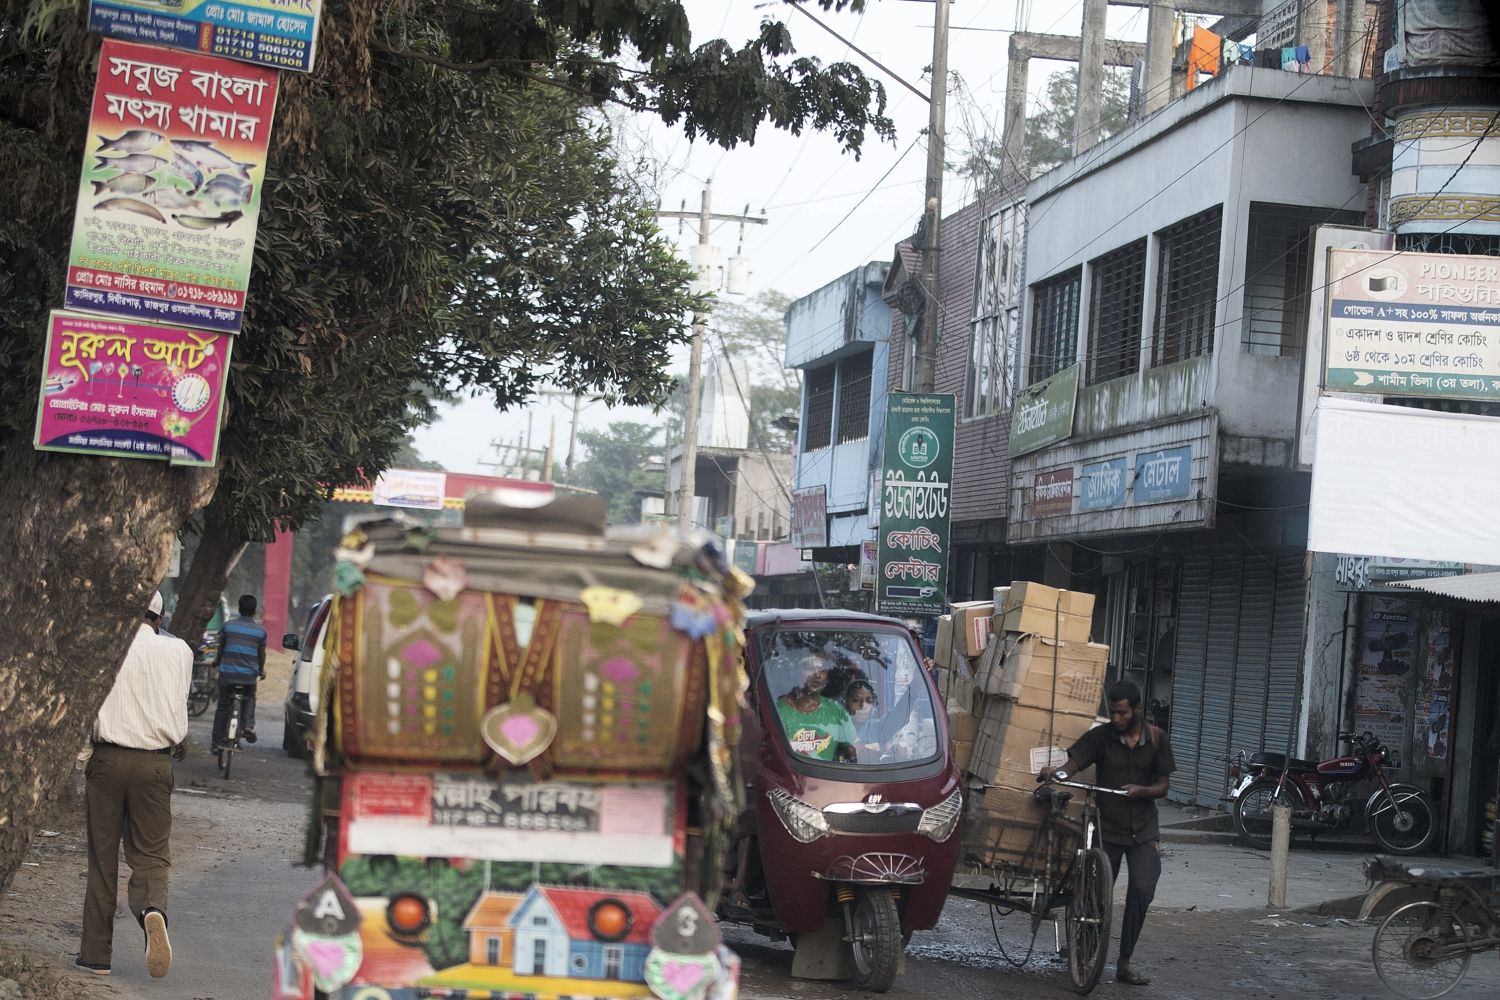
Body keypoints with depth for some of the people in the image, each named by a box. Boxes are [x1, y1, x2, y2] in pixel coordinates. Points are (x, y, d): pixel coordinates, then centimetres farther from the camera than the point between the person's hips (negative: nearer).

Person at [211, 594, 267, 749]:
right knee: (250, 699, 27)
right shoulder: (260, 631, 1)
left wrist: (218, 662, 29)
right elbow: (262, 654, 10)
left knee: (222, 707, 11)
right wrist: (261, 670, 29)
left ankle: (218, 741, 10)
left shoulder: (228, 625, 0)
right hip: (249, 675, 0)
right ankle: (248, 725, 4)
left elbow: (221, 647, 10)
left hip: (227, 673, 0)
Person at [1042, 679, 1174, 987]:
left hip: (1142, 830, 0)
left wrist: (1142, 790, -19)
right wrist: (1053, 773, -36)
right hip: (1107, 827, 0)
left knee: (1142, 890, -16)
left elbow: (1162, 786, 3)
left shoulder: (1155, 739, 1)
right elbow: (1072, 765, -14)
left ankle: (1124, 963, -9)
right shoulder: (1101, 736, -3)